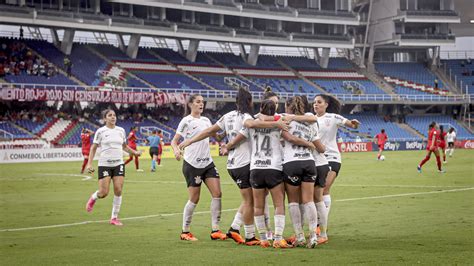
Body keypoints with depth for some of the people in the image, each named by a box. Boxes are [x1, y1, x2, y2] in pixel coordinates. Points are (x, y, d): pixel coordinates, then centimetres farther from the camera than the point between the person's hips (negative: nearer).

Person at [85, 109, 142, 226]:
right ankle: (93, 198, 29)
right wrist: (89, 163, -9)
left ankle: (114, 218, 5)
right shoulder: (100, 131, -4)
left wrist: (134, 152, 4)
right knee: (104, 193, -7)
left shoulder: (121, 130, 8)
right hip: (104, 164, -3)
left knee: (118, 191, -7)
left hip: (118, 164, 3)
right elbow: (93, 148, 0)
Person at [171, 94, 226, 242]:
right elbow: (174, 141, -9)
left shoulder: (206, 120, 12)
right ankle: (185, 232, 12)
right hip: (192, 164, -6)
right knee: (194, 199, -2)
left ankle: (215, 230, 0)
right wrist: (176, 150, -28)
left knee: (217, 193, -5)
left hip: (207, 163, 6)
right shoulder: (186, 121, -6)